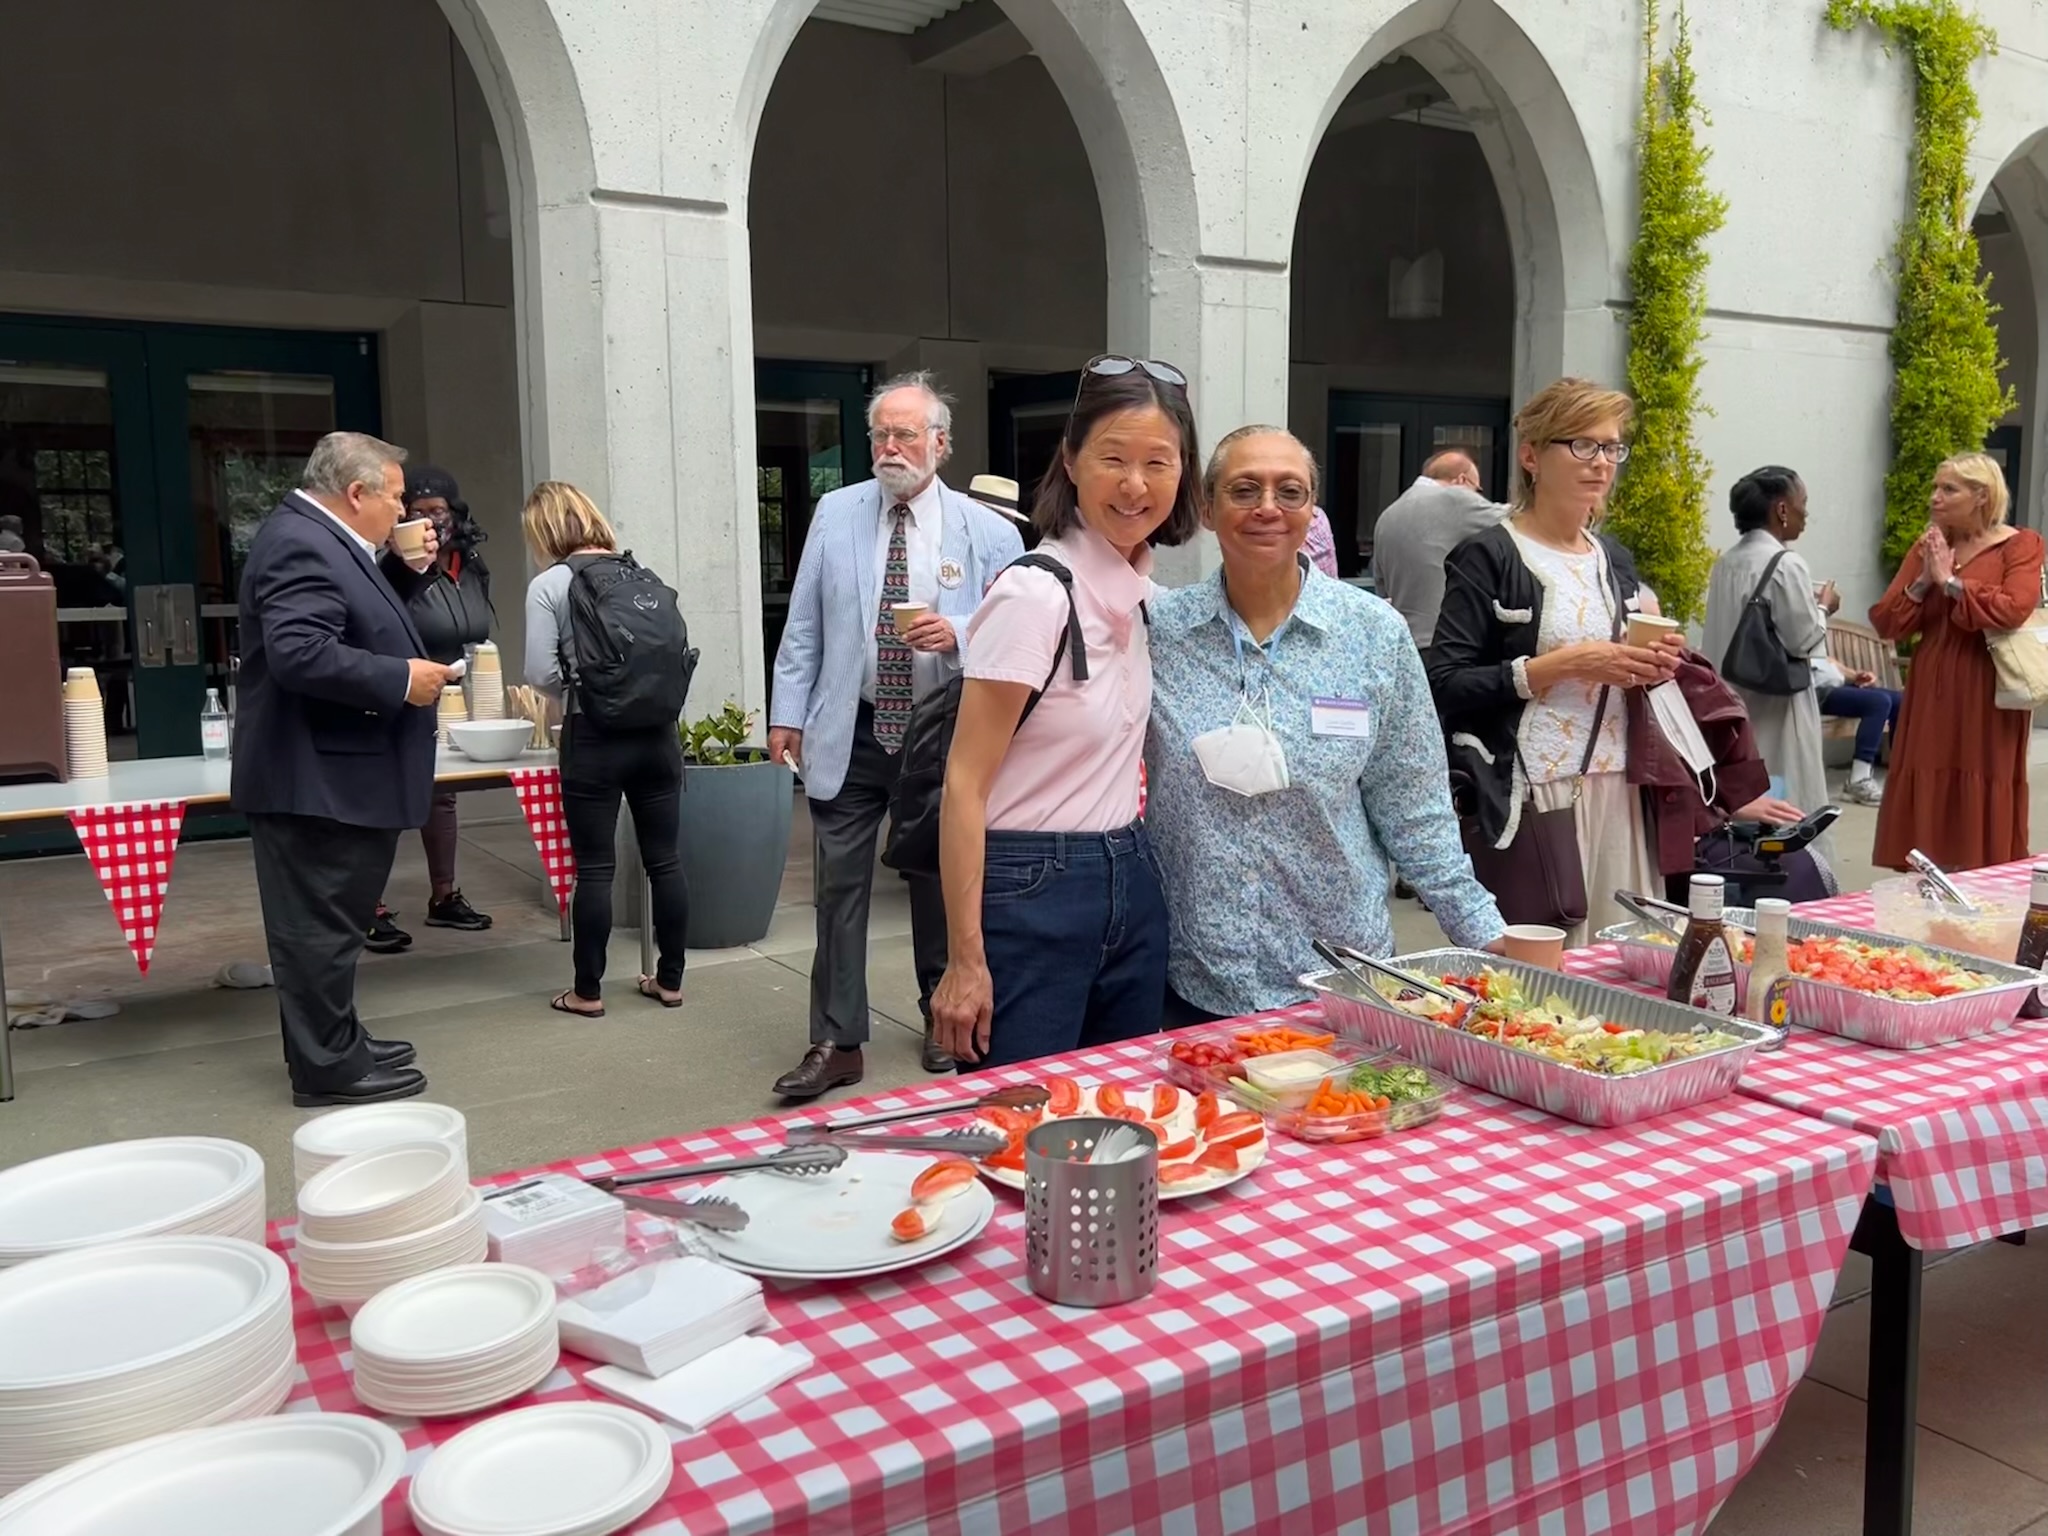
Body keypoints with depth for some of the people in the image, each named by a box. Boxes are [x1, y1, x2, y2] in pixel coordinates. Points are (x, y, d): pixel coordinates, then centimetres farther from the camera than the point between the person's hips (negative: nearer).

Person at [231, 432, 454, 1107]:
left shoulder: (318, 538, 13)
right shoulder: (301, 545, -20)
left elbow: (356, 621, 23)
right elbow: (300, 653, -31)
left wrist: (405, 570, 10)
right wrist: (403, 680, -23)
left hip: (328, 775, 11)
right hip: (316, 779, -11)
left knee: (324, 923, 19)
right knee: (320, 926, -2)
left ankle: (333, 1044, 30)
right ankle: (329, 1067, 7)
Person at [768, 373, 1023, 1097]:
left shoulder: (987, 531, -3)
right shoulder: (836, 513, 4)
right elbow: (804, 624, 6)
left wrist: (958, 632, -23)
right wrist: (788, 712, 2)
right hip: (850, 735, 1)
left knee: (940, 882, 14)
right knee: (839, 887, 2)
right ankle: (837, 1043, 11)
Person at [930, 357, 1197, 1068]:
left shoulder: (1143, 589, 6)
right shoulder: (1034, 594, -17)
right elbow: (965, 783, -17)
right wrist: (967, 960, -18)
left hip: (1132, 883, 8)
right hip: (1033, 893, -7)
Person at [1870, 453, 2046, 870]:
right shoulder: (1927, 548, 13)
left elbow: (2013, 610, -18)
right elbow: (1885, 623, 7)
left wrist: (1950, 582, -12)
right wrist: (1923, 582, -6)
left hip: (1988, 696, -4)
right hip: (1932, 692, 4)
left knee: (1982, 802, -1)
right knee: (1926, 801, 2)